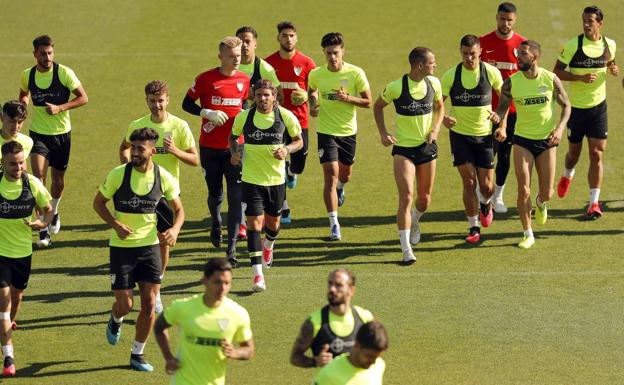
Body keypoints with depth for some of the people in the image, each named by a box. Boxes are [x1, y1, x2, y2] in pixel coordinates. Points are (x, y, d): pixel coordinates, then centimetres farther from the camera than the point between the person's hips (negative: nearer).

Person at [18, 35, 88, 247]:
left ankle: (53, 212, 46)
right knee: (38, 176, -19)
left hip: (61, 134, 0)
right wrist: (23, 105, -2)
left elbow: (83, 98, -8)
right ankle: (43, 229, -19)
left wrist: (60, 107, -20)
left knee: (58, 180, 13)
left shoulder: (64, 73, -12)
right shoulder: (28, 75, -3)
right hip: (38, 134, 0)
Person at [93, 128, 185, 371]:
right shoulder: (118, 174, -11)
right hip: (121, 247, -2)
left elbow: (178, 209, 8)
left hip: (150, 246, 2)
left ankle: (137, 355, 14)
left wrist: (175, 229, -14)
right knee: (125, 303, -3)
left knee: (149, 303, -1)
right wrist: (115, 224, -17)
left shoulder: (164, 177, -5)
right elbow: (98, 203, 0)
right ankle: (115, 321, 35)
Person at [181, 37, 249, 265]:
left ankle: (232, 246, -8)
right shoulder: (206, 79, -6)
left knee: (236, 196, -9)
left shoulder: (244, 80, 3)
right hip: (210, 147, -1)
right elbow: (187, 104, -1)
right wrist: (207, 113, -16)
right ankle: (216, 224, 44)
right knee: (215, 193, 11)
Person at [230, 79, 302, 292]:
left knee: (273, 222, 16)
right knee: (254, 224, -11)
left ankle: (268, 246, 54)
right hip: (252, 179, -2)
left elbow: (299, 140, 6)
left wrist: (286, 149, -15)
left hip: (276, 178, 2)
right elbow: (233, 137, 12)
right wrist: (235, 152, -9)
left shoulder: (286, 116, -7)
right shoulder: (243, 117, -7)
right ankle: (257, 275, -11)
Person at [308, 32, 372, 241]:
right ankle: (334, 225, -10)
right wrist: (313, 105, -4)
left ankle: (340, 187, 58)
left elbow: (368, 102, -6)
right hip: (326, 131, -1)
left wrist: (348, 98, -23)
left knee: (345, 174, 19)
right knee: (330, 175, -12)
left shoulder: (356, 73, -11)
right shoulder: (316, 74, -7)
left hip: (348, 131, 1)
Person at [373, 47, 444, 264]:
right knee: (406, 197, -15)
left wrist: (435, 129, -2)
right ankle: (406, 249, -13)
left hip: (426, 146, 4)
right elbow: (378, 106, 3)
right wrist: (383, 133, -6)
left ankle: (414, 221, 49)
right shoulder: (396, 87, -15)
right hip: (403, 148, -4)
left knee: (424, 199, 13)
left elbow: (439, 107, 15)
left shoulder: (434, 83, -3)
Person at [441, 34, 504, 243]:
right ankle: (473, 227, 8)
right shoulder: (451, 75, -7)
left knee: (486, 185, 2)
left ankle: (486, 204, 38)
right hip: (460, 134, 0)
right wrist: (443, 118, -23)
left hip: (484, 135, 1)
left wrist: (502, 125, 2)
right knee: (469, 182, -6)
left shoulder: (491, 72, -6)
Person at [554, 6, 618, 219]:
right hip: (576, 107, -2)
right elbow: (557, 72, -9)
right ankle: (567, 175, 48)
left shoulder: (609, 45, 0)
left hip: (598, 106, 2)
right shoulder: (573, 45, -12)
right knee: (574, 151, 13)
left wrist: (613, 70, -5)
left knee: (596, 154, -6)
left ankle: (594, 202, -3)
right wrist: (581, 77, -23)